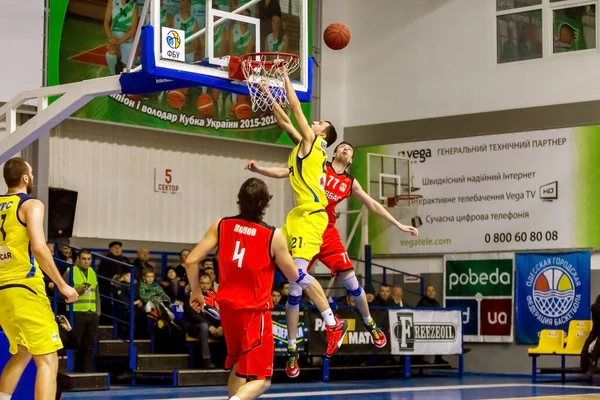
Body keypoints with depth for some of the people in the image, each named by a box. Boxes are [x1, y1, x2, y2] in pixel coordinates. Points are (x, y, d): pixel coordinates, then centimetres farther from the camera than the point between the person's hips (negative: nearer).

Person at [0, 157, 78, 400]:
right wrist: (62, 285, -13)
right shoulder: (31, 204, -6)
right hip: (24, 289, -8)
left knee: (21, 355, 25)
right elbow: (38, 248, -19)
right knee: (48, 360, -8)